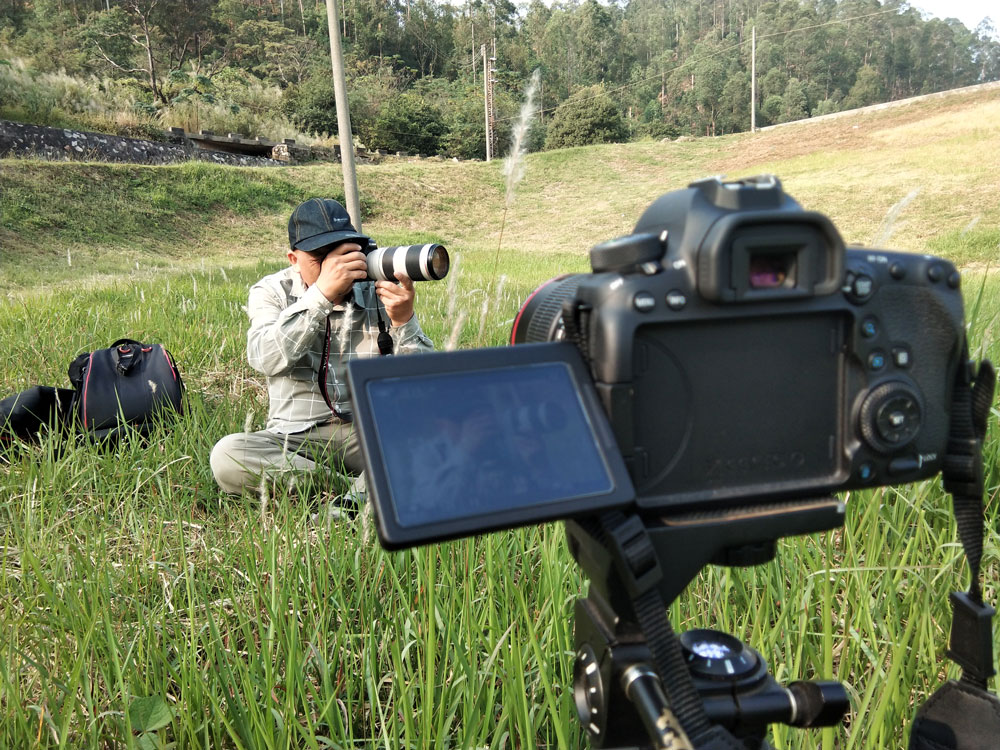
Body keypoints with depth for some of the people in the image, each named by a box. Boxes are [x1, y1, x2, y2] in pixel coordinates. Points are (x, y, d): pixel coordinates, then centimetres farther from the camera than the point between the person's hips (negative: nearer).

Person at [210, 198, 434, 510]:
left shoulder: (379, 292, -1)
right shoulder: (272, 291, 1)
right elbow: (266, 360, -22)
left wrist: (403, 320, -26)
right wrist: (321, 294, -30)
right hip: (295, 439, 1)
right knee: (227, 456, -28)